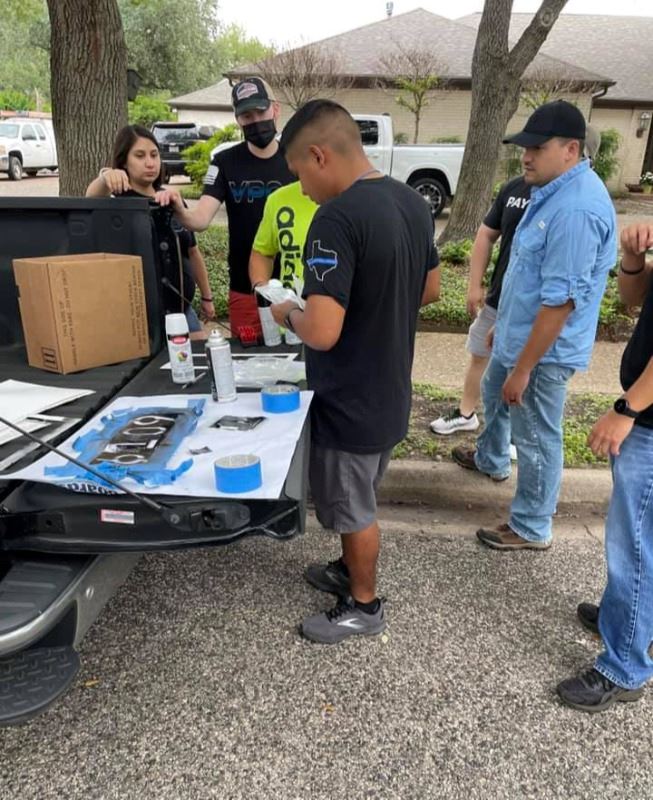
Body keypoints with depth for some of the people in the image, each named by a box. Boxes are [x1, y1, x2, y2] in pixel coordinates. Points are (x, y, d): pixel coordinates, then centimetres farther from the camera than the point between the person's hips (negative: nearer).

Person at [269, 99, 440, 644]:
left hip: (351, 402, -8)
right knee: (357, 497, 27)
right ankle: (351, 570, 48)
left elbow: (322, 332, -32)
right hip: (391, 393, 8)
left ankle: (364, 606, 35)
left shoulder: (336, 219, -26)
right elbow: (430, 290, 12)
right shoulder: (413, 202, 1)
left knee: (352, 508, 13)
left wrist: (288, 313, -12)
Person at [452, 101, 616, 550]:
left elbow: (560, 300, -30)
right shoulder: (554, 190, 6)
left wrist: (524, 368, -26)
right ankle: (491, 460, 57)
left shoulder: (577, 208, -28)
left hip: (545, 348, -11)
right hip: (519, 332, 11)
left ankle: (532, 529, 22)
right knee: (494, 395, 30)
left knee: (536, 439, 3)